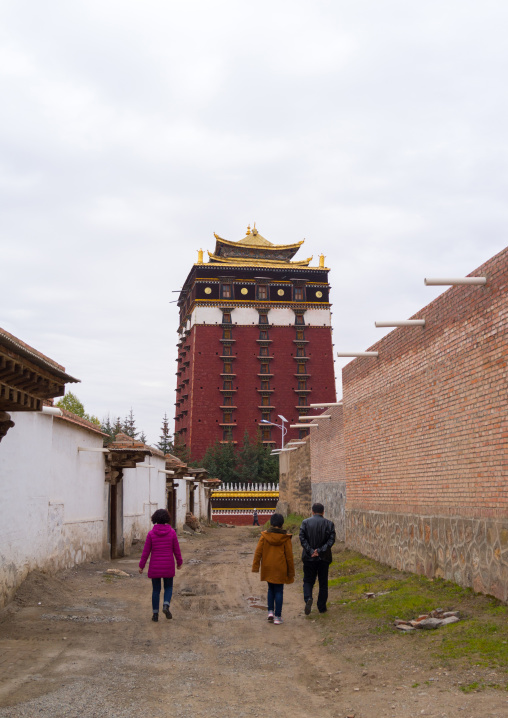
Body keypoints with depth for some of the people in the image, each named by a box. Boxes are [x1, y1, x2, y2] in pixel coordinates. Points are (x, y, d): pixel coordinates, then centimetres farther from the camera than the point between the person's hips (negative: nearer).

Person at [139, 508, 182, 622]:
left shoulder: (151, 534, -7)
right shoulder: (172, 532, -6)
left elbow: (146, 551, -5)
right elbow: (176, 549, 0)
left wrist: (141, 566, 3)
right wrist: (179, 562, 14)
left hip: (155, 566, 0)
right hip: (168, 566, 0)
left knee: (156, 590, 11)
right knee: (168, 587, 16)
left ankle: (155, 613, 10)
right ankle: (166, 605, -8)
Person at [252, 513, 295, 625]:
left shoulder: (264, 536, -5)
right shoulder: (285, 538, -8)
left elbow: (258, 552, -5)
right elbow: (289, 556, -3)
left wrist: (255, 567, 0)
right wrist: (291, 572, 5)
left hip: (267, 568, 2)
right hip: (280, 569, -2)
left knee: (271, 589, 20)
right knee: (279, 591, 7)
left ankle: (270, 611, 9)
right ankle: (277, 616, 7)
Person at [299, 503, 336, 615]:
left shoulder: (305, 523, -1)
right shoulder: (329, 524, 0)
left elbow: (302, 539, -10)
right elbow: (331, 540, -9)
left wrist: (310, 551, -11)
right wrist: (320, 551, -13)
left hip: (309, 557, 0)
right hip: (324, 558, 0)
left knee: (308, 581, 9)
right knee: (323, 583, 11)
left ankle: (308, 598, -17)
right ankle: (322, 607, 14)